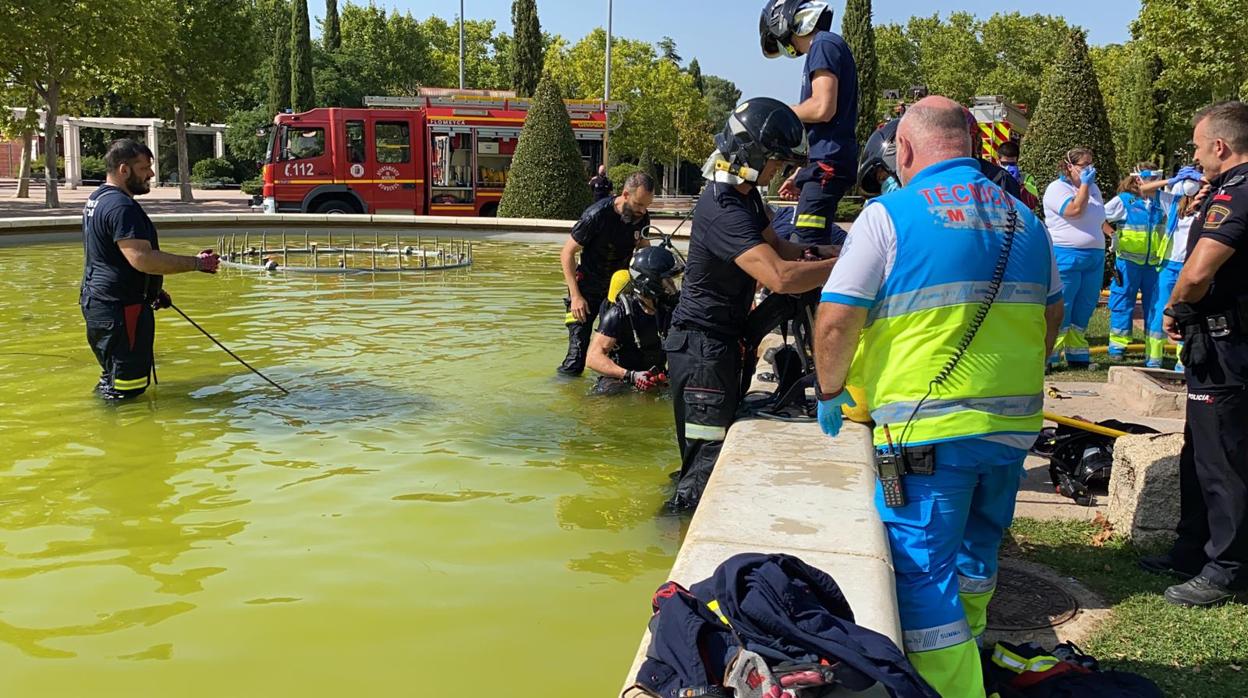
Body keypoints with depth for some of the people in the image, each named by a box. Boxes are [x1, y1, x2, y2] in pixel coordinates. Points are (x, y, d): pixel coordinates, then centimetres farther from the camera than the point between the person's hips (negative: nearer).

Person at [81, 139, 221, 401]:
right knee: (127, 387, -5)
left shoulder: (97, 199, 16)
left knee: (112, 376, 23)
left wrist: (154, 289, 25)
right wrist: (196, 263, -24)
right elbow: (141, 259, -30)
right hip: (121, 308, -11)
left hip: (98, 302, 11)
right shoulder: (121, 206, -19)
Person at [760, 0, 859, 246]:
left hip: (827, 163, -10)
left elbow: (823, 108, -19)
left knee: (809, 246, -16)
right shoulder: (824, 48, 23)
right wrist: (799, 175, 24)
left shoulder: (824, 44, -7)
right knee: (817, 246, 11)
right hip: (824, 163, 10)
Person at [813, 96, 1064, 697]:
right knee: (975, 552, 24)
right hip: (1014, 422, 7)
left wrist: (830, 390, 3)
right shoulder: (1023, 219, 10)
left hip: (928, 429, -7)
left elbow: (836, 320, -13)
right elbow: (1052, 314, 20)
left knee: (921, 569, 2)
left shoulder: (890, 215, -9)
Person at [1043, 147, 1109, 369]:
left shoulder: (1093, 188, 18)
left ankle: (1077, 356, 17)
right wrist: (1084, 184, -12)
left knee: (1083, 311, 10)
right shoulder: (1057, 188, -6)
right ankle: (1046, 357, -4)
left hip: (1094, 259, 7)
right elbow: (1075, 209, -21)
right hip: (1065, 258, -7)